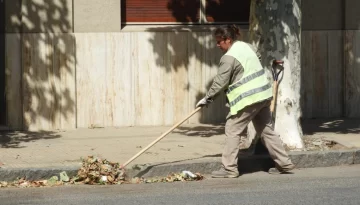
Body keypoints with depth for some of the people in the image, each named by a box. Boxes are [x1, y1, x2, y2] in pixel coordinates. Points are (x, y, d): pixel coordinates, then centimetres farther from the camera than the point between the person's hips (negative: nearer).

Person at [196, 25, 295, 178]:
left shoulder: (229, 58, -15)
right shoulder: (247, 46, 10)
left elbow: (219, 83, -13)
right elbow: (259, 58, 31)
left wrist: (207, 99, -2)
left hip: (247, 99, -9)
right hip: (264, 95, 9)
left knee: (233, 131, -2)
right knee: (266, 129, 15)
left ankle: (229, 168, -3)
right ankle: (284, 163, 17)